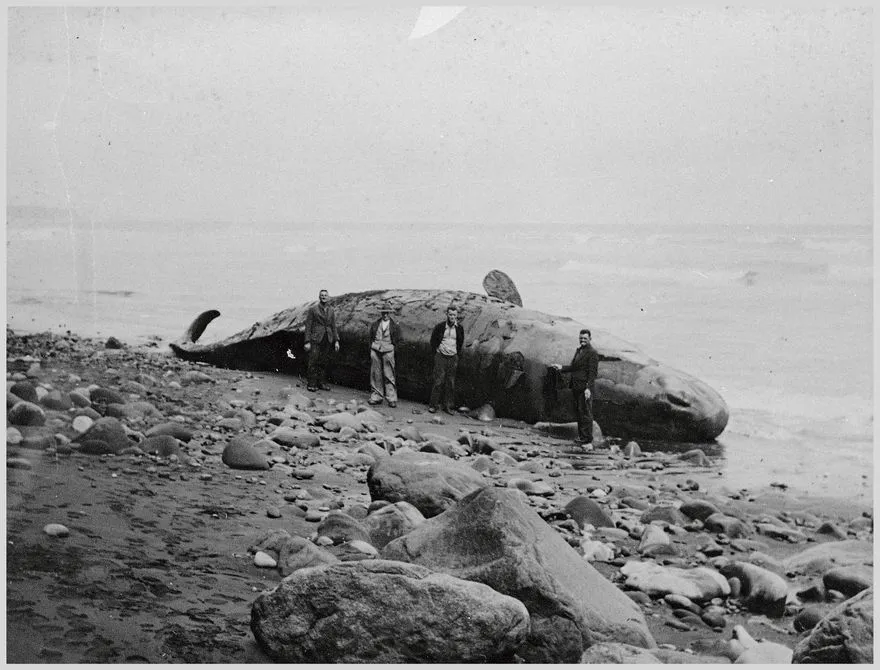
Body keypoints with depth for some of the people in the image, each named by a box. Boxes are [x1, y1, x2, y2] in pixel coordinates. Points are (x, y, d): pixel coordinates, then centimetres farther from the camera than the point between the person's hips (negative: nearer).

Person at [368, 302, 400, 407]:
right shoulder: (375, 324, 11)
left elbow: (397, 339, 11)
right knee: (375, 374, 4)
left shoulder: (395, 325, 5)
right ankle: (376, 397, 11)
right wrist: (371, 348, 8)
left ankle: (391, 399, -1)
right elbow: (371, 337, 17)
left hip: (388, 351, -3)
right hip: (375, 351, 3)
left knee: (389, 375, -4)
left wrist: (391, 347, 4)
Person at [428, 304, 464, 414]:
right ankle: (433, 405, 0)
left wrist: (457, 353, 12)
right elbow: (433, 340, 7)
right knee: (438, 381, -6)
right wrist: (436, 352, 4)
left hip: (453, 358, 3)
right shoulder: (439, 327, -4)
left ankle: (448, 406, 10)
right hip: (441, 357, -3)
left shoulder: (459, 328, 3)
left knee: (451, 383, 3)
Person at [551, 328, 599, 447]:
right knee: (579, 412, 14)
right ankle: (581, 437, 24)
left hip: (585, 388, -9)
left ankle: (587, 440, -4)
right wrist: (561, 367, 11)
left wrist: (588, 388, -22)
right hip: (577, 387, 9)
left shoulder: (592, 353, -11)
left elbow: (593, 372, -16)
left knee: (585, 413, -7)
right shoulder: (579, 350, 18)